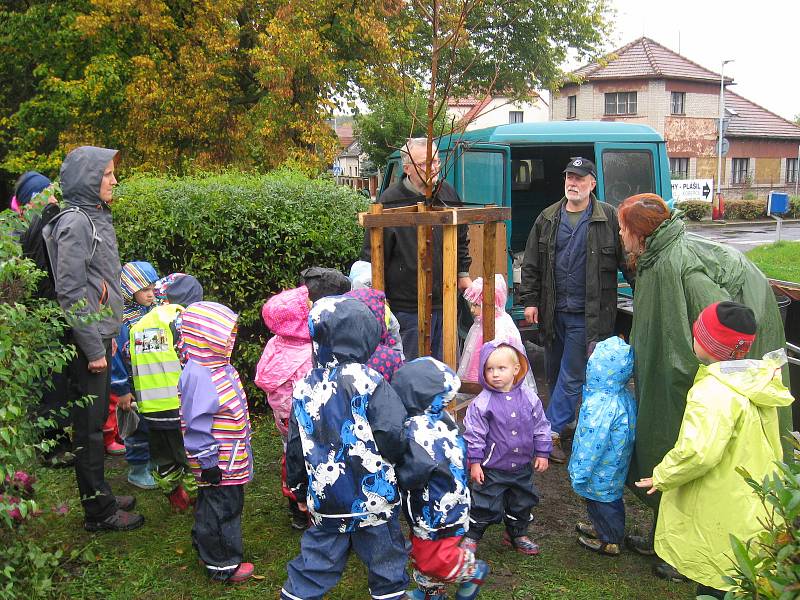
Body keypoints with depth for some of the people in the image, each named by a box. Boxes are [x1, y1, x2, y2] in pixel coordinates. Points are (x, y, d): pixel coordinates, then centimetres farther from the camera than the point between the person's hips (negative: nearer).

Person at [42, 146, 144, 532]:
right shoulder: (74, 222, -16)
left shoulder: (95, 217, 12)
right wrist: (93, 349, -19)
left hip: (100, 334, 9)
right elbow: (70, 291, -20)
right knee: (89, 425, 1)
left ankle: (99, 495, 30)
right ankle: (99, 511, 12)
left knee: (96, 420, 17)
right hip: (87, 340, -9)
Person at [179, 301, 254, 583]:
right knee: (220, 509, 3)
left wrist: (241, 451, 23)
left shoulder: (220, 367, 8)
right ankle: (222, 565, 17)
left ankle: (206, 547, 40)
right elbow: (197, 425, -25)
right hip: (217, 464, -10)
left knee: (213, 506, 23)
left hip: (230, 458, 10)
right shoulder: (197, 375, -24)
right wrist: (208, 461, -21)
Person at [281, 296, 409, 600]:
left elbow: (295, 448, 8)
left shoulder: (305, 389, 0)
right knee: (385, 558, 13)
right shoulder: (368, 381, -15)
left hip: (325, 499, 4)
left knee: (317, 561, 17)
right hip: (374, 497, -4)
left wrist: (300, 491, 21)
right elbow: (393, 438, -21)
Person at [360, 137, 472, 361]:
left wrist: (463, 273, 20)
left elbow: (461, 238, 24)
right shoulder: (390, 201, -11)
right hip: (408, 306, -5)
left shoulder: (447, 193, 7)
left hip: (446, 300, 6)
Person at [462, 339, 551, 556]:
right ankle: (472, 536, 26)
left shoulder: (529, 397, -6)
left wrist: (542, 453, 3)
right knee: (485, 504, 5)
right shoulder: (482, 402, -16)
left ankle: (517, 534, 41)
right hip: (492, 468, -4)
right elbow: (474, 433, -11)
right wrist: (475, 462, -11)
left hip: (523, 466, 4)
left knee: (523, 502, 20)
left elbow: (541, 426, 4)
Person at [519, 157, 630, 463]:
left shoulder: (609, 219, -4)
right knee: (554, 373, 16)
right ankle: (562, 421, 34)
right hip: (554, 311, 5)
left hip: (588, 314, -4)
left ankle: (552, 432, 5)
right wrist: (530, 300, 3)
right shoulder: (547, 219, 7)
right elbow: (531, 264, 9)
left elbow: (628, 261, -4)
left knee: (572, 376, -2)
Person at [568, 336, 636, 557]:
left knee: (601, 499, 11)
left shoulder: (600, 407, -35)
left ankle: (610, 540, 29)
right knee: (610, 496, 25)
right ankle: (601, 527, 46)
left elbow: (592, 444, -28)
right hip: (616, 464, 9)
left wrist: (579, 472, -16)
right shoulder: (625, 396, -6)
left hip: (601, 470, -9)